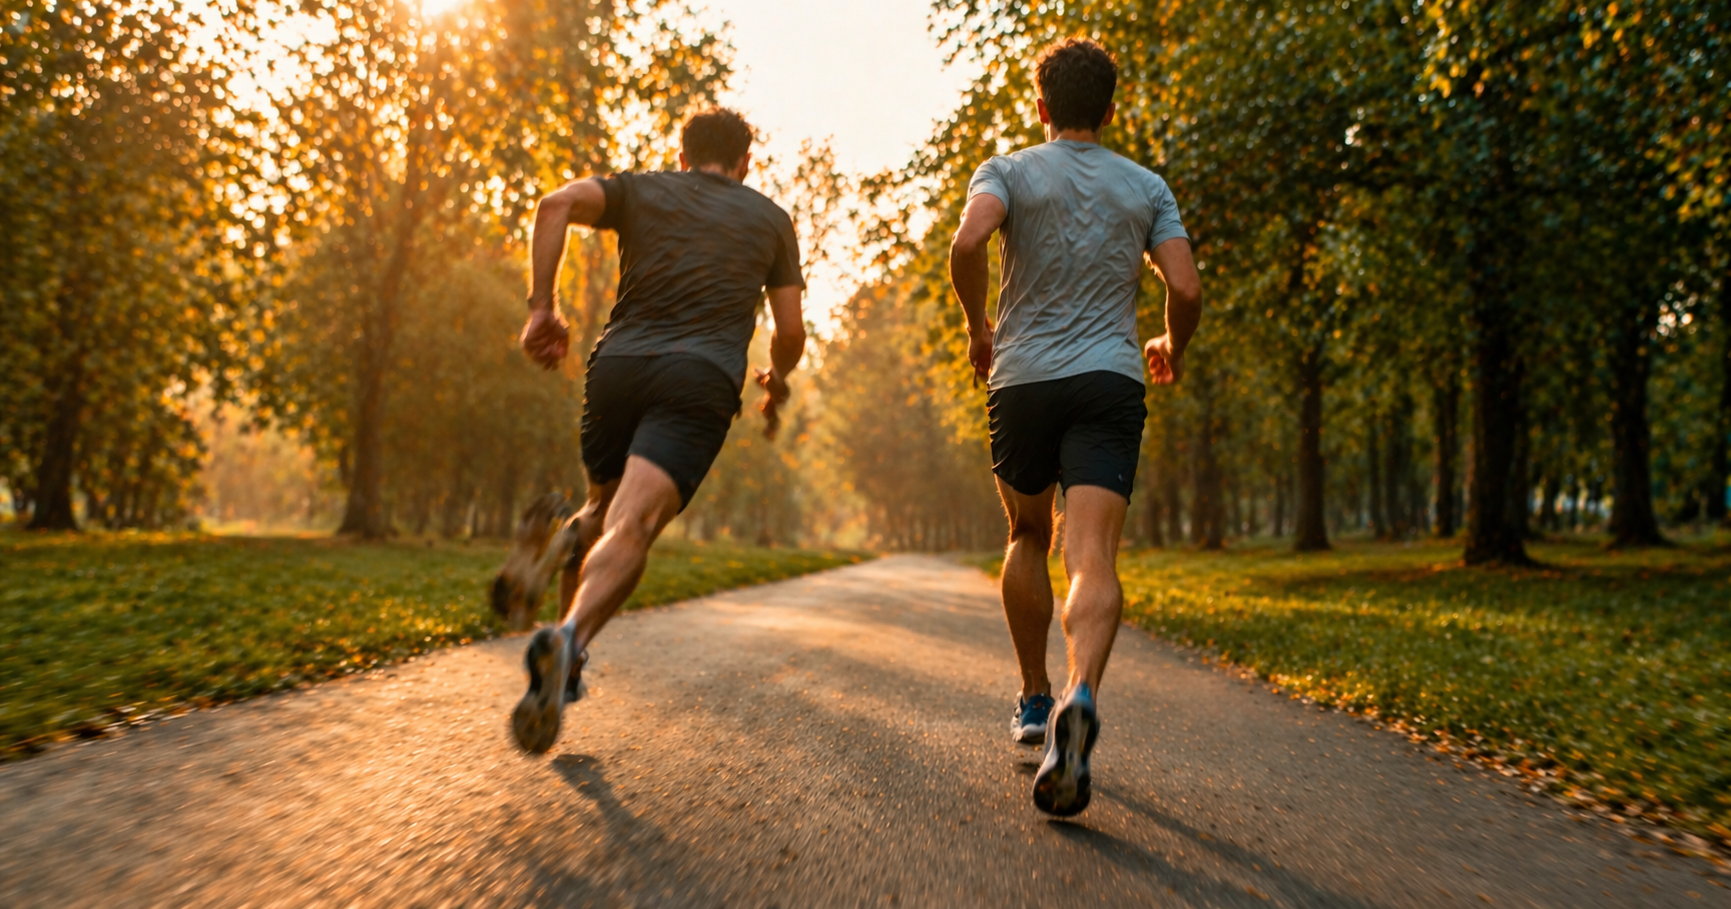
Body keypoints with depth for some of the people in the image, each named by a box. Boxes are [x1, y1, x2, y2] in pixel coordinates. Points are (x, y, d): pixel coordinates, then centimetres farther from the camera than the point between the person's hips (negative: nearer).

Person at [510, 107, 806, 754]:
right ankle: (569, 638, -43)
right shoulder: (770, 219, 22)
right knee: (631, 529, -18)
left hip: (618, 366, 2)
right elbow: (790, 333, 17)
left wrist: (541, 307, -1)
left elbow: (558, 204, 0)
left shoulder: (641, 191, 21)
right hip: (702, 382, -2)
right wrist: (776, 379, 37)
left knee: (604, 511, 26)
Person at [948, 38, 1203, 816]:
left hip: (1022, 379, 0)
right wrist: (1172, 349, 24)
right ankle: (1079, 697, -37)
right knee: (1092, 557, -12)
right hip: (1110, 381, 0)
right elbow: (1186, 288, 4)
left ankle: (1035, 701, 24)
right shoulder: (1146, 187, 14)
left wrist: (976, 326, 2)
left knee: (1027, 538, 20)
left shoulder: (1008, 171, 8)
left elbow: (968, 242, -13)